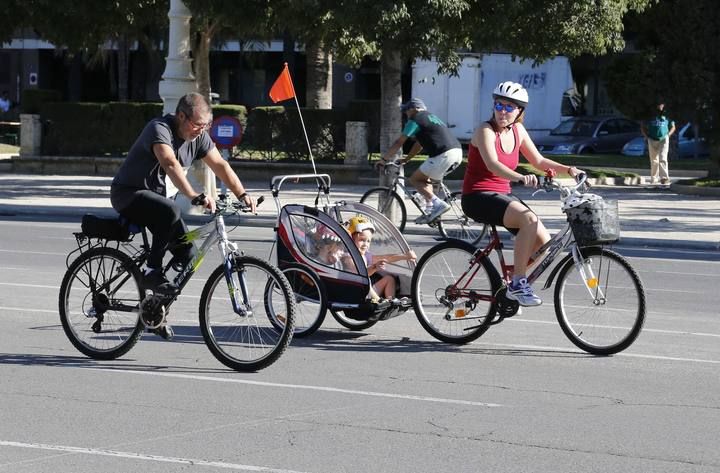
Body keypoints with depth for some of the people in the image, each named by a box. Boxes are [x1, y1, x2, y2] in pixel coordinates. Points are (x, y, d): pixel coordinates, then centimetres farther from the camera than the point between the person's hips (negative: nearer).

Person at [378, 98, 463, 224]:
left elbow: (399, 143, 2)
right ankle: (429, 211, 14)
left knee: (415, 179, 1)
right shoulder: (431, 117, 29)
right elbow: (420, 144, 35)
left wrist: (384, 159, 10)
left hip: (444, 155, -9)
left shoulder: (415, 120, 2)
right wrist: (406, 159, 37)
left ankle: (438, 204, -12)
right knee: (424, 178, 22)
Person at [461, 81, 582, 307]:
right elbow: (492, 164, -31)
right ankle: (517, 285, -27)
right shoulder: (486, 131, -14)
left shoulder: (518, 130, 7)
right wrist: (520, 178, -48)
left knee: (544, 242, -9)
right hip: (477, 197, -7)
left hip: (502, 195, 7)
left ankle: (515, 283, 11)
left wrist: (568, 169, -1)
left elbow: (539, 161, 15)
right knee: (529, 219, -32)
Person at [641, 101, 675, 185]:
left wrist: (668, 135, 2)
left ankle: (664, 178, -21)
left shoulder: (667, 118, 8)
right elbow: (643, 127, 16)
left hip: (663, 140, -1)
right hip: (652, 140, 1)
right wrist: (646, 136, 2)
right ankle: (653, 179, 20)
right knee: (654, 161, 8)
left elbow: (673, 127, 19)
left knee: (663, 159, -15)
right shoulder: (651, 117, 8)